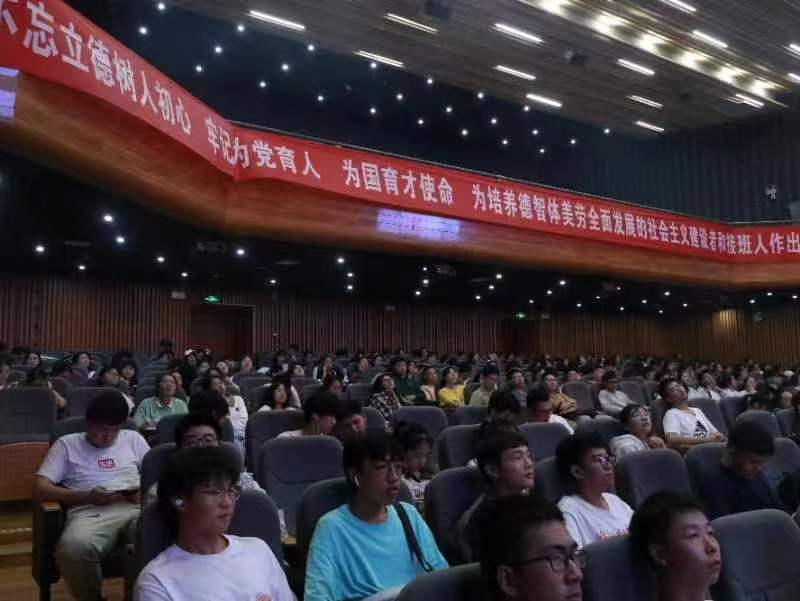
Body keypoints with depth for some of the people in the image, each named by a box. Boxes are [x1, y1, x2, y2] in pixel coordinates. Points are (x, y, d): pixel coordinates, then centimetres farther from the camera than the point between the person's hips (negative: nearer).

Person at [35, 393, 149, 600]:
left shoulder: (133, 438, 21)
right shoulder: (66, 444, 14)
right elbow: (40, 490, 5)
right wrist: (87, 496, -9)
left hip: (135, 508, 1)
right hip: (89, 512, -1)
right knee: (73, 548, -39)